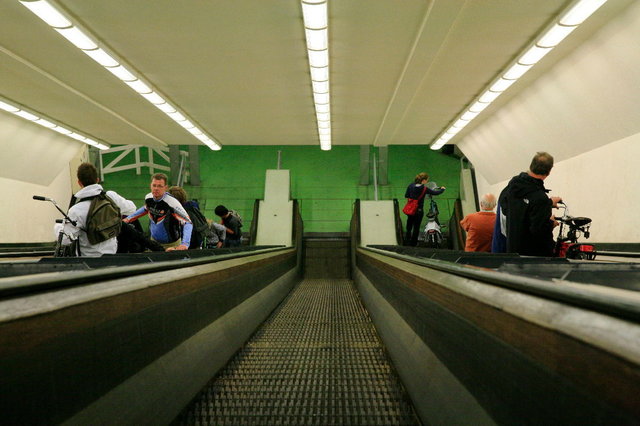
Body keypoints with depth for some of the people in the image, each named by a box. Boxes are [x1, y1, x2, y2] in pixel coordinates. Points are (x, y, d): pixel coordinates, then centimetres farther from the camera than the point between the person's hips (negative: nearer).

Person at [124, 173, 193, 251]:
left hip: (172, 244, -5)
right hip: (154, 241, 5)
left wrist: (184, 244, -41)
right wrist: (128, 219, 11)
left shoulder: (172, 203, -28)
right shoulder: (148, 198, -9)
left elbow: (188, 223, -29)